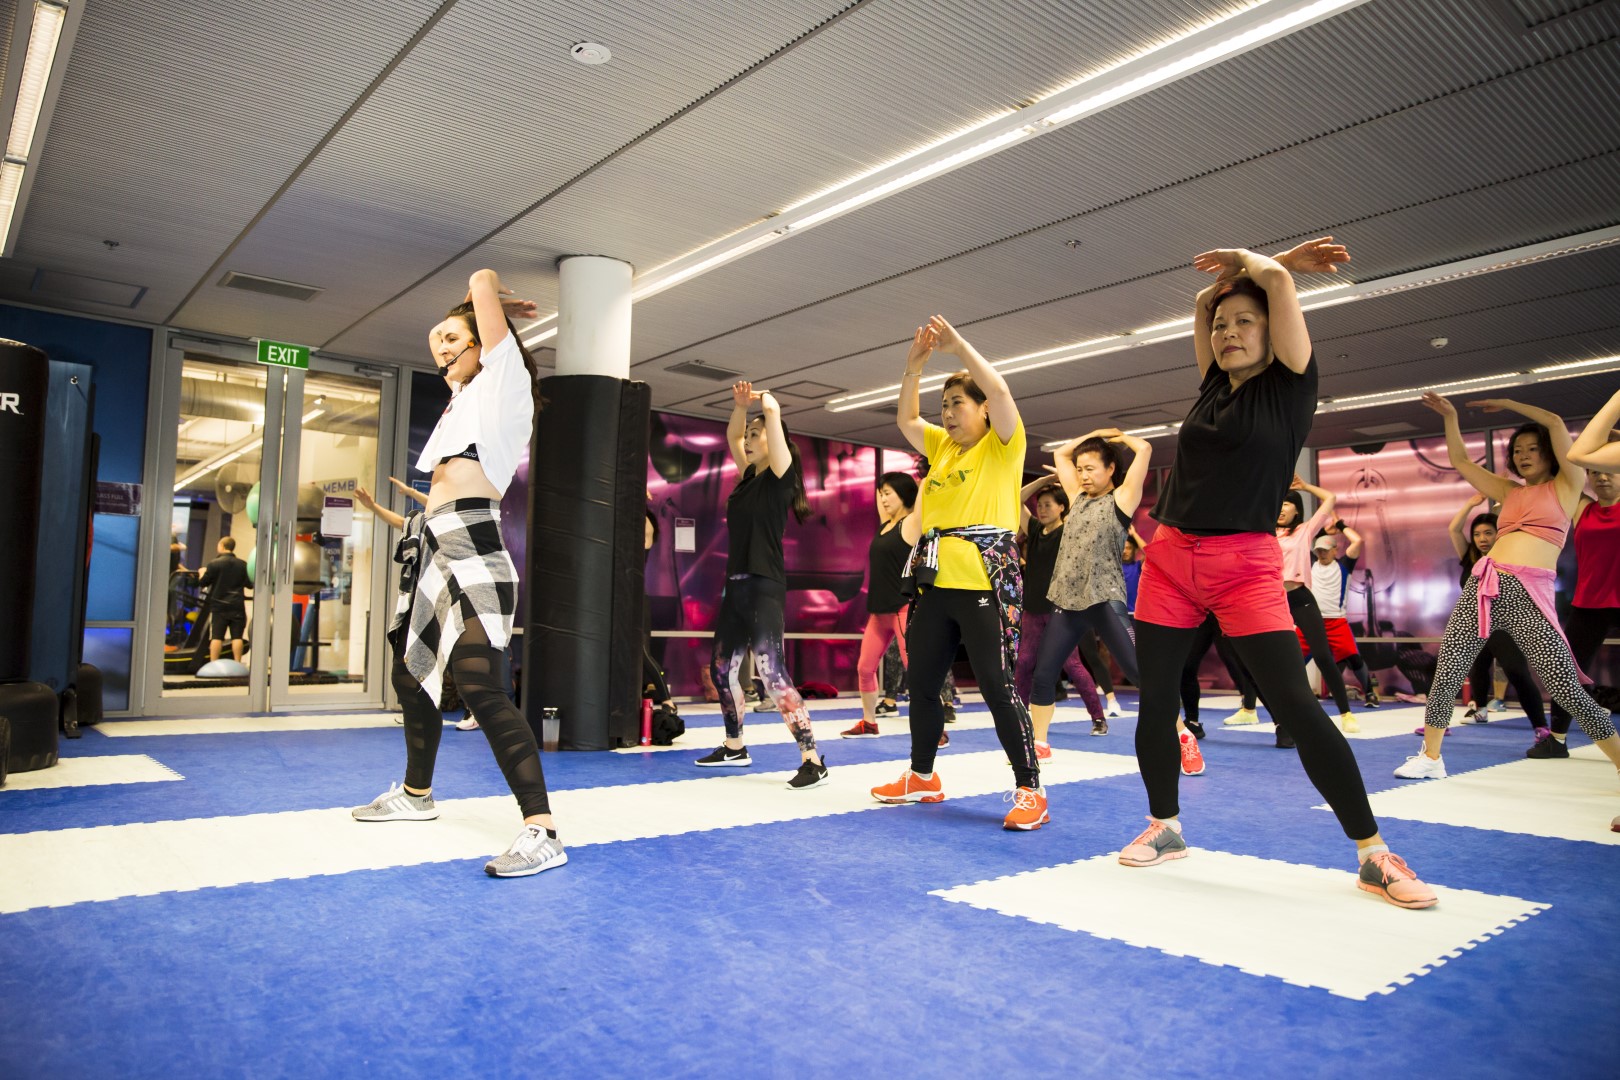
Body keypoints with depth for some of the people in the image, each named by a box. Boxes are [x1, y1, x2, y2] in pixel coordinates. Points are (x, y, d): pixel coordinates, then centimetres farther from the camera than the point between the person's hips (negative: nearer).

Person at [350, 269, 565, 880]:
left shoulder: (504, 378, 2)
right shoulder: (464, 393, 25)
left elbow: (483, 281, 2)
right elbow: (439, 342, 43)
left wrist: (487, 301, 21)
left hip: (470, 545, -10)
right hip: (432, 547, 10)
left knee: (481, 689, -19)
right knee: (411, 676, 20)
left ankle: (542, 833, -20)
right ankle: (416, 793, 39)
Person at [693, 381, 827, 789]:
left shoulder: (780, 475, -5)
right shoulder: (749, 476, 14)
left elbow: (775, 433, -18)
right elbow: (732, 436, 22)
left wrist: (770, 408, 0)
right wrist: (740, 405, 6)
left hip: (764, 587, -9)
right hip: (736, 585, 9)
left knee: (772, 675, -15)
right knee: (723, 668, 15)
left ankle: (813, 760, -12)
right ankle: (735, 748, 31)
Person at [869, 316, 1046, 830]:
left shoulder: (1002, 444, 1)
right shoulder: (942, 448, 19)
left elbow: (999, 390, -14)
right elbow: (906, 420, 19)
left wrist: (957, 345, -7)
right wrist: (913, 366, 8)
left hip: (986, 583, -7)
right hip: (936, 584, 7)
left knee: (997, 686, -9)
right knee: (922, 682, 12)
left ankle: (1030, 790, 0)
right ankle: (923, 777, 26)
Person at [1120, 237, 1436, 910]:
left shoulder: (1290, 383, 1)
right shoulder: (1215, 386, 14)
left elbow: (1278, 281, -4)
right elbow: (1203, 301, 21)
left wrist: (1251, 263, 15)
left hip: (1245, 566, -5)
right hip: (1169, 559, 6)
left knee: (1297, 708, -9)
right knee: (1155, 702, 7)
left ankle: (1374, 855, 4)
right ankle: (1164, 828, 24)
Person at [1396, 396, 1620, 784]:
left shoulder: (1566, 486, 10)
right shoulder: (1509, 492, 22)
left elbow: (1556, 424, 3)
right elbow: (1460, 462, 25)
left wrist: (1507, 404, 13)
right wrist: (1450, 417, 21)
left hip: (1530, 595, -4)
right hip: (1483, 587, 5)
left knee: (1566, 691, -7)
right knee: (1446, 674, 0)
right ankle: (1430, 757, 11)